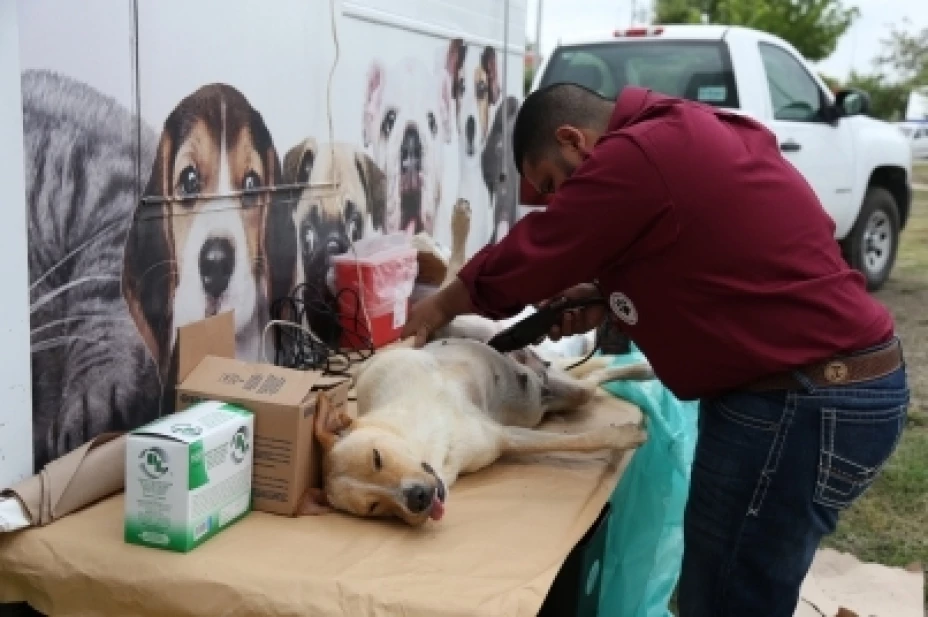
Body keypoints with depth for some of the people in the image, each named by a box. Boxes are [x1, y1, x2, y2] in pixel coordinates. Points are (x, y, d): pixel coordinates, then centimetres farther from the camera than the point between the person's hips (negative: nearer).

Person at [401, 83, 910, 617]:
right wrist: (604, 298, 9)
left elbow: (529, 258, -8)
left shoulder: (633, 158, -16)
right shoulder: (686, 137, 14)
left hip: (800, 405, -10)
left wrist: (442, 306, 9)